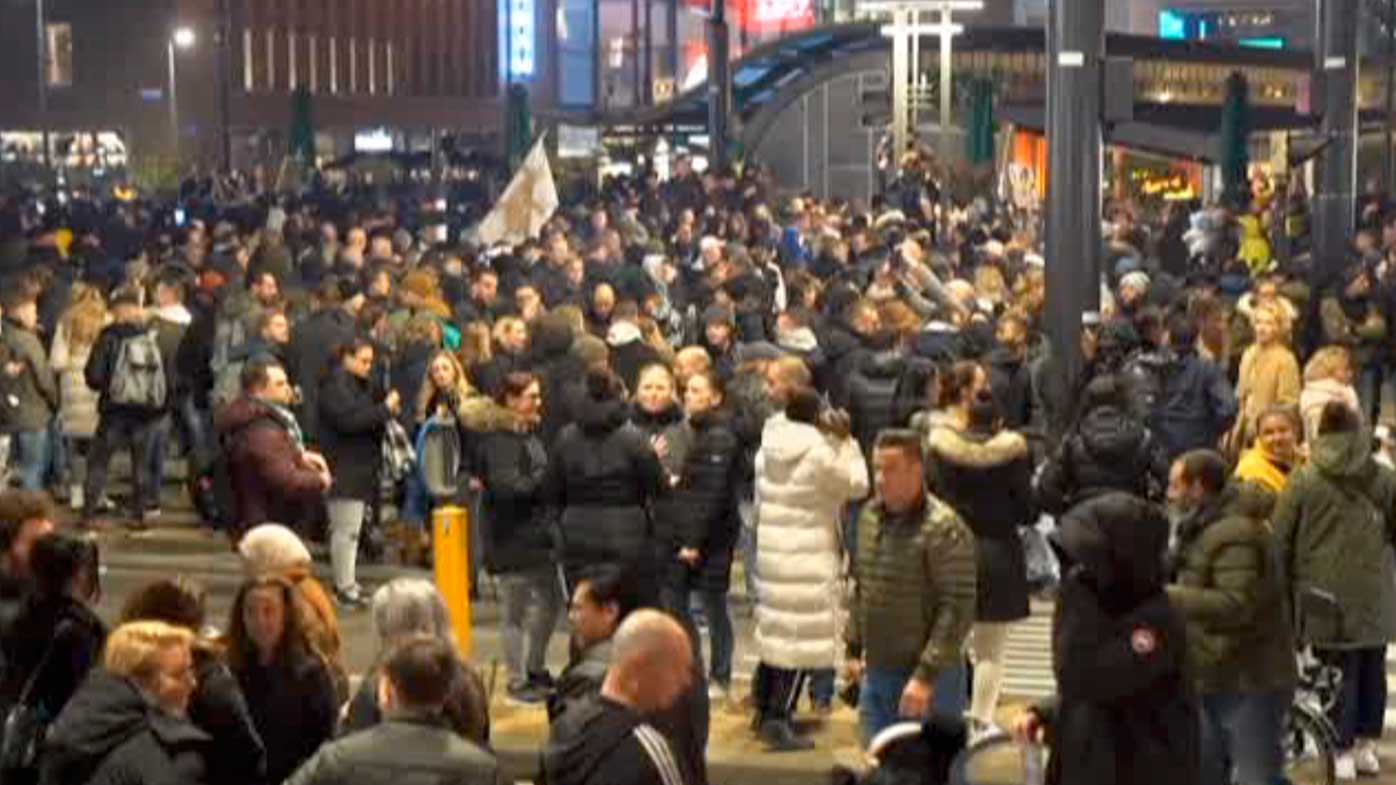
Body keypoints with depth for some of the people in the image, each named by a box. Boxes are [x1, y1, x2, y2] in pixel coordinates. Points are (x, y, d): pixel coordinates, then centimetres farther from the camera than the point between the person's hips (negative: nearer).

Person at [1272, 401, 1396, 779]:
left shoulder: (1304, 479, -5)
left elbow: (1281, 539, -3)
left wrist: (1283, 585, 8)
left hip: (1327, 593, -2)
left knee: (1338, 670, 4)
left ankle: (1341, 751, 6)